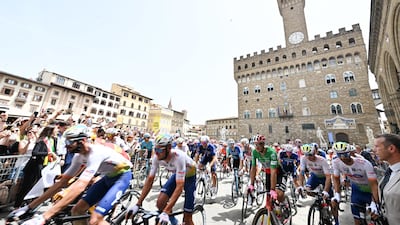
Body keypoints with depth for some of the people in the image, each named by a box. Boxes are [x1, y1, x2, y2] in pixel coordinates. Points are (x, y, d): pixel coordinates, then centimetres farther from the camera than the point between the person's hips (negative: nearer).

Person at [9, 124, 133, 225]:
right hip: (108, 177, 8)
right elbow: (61, 182, 6)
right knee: (76, 211, 8)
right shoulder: (79, 156, -3)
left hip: (122, 176, -8)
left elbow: (79, 186, -38)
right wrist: (29, 206, 6)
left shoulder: (96, 153, -32)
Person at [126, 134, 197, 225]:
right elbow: (150, 180, -13)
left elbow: (179, 187, -39)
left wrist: (166, 212, -41)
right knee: (160, 202, -9)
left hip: (190, 177, -5)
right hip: (177, 175, 5)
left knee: (187, 217, -3)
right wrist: (138, 204, -15)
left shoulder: (179, 157, -40)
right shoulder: (157, 157, -22)